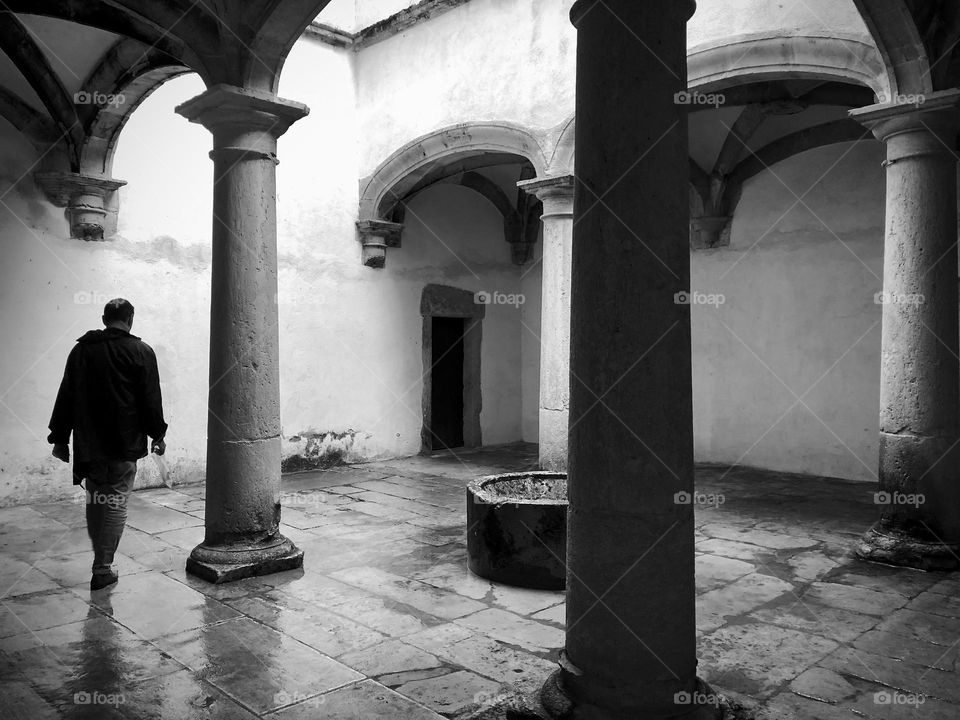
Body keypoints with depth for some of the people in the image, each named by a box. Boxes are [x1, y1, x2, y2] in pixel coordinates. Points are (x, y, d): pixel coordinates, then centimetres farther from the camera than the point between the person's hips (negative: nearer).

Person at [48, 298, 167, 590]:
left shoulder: (82, 348, 8)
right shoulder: (141, 352, -5)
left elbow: (66, 397, 10)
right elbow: (150, 400, -5)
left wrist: (60, 438, 15)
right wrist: (158, 435, 5)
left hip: (88, 443, 4)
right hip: (124, 445, -4)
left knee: (95, 500, 16)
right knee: (116, 503, 2)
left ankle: (101, 560, 24)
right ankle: (103, 569, 4)